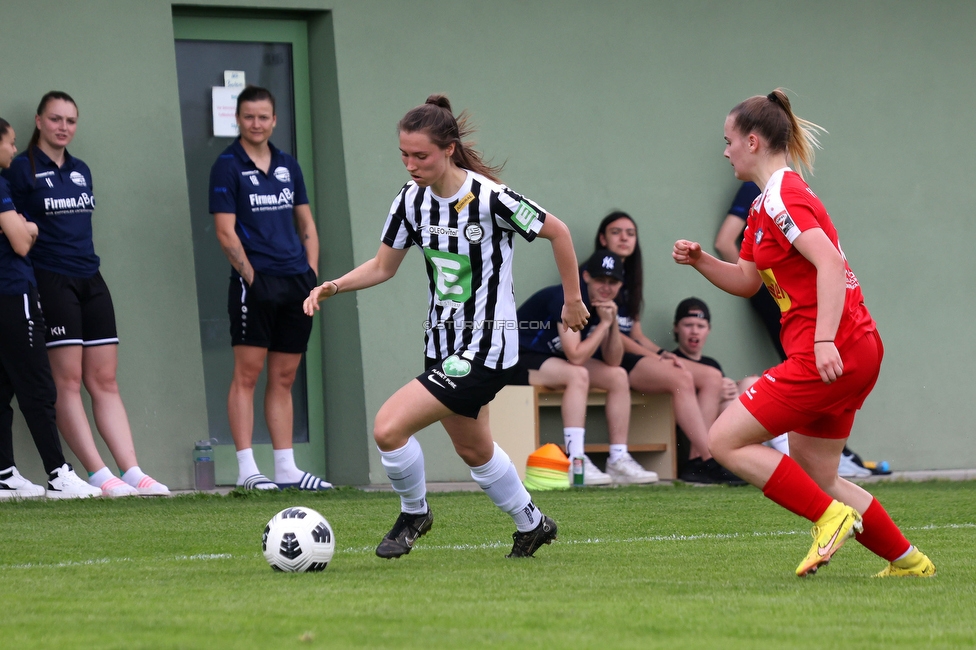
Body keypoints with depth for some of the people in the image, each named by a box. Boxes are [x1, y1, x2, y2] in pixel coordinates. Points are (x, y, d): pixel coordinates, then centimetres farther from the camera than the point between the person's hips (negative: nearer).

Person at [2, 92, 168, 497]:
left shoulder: (81, 171, 17)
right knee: (67, 380, -7)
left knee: (104, 381, 3)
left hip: (90, 281, 6)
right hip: (52, 280, -6)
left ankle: (132, 472, -2)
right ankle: (98, 475, -10)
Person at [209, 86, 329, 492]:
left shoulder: (288, 166, 14)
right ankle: (247, 470, -8)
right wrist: (251, 277, -14)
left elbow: (306, 224, 19)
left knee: (284, 378, 9)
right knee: (247, 373, -7)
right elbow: (225, 232, -9)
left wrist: (313, 272, 8)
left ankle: (286, 468, 11)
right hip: (255, 283, -6)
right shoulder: (228, 167, -3)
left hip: (296, 282, 6)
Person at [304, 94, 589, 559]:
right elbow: (383, 266, 8)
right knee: (474, 451, 24)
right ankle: (531, 524, 48)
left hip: (485, 348, -8)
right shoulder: (412, 199, -3)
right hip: (444, 346, 8)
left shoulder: (489, 198, -22)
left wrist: (572, 300, 1)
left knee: (389, 428, -17)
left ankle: (414, 513, 10)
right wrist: (333, 287, -9)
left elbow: (557, 232, -8)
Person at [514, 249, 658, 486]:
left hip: (556, 360, 9)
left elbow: (613, 362, -1)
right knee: (578, 375, -33)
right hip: (520, 360, -9)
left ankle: (618, 459, -6)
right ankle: (576, 463, -38)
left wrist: (613, 323, -14)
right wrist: (604, 323, -22)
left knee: (618, 376, -3)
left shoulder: (604, 304, 1)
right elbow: (576, 356, -30)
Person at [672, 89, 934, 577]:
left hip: (831, 356, -10)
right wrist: (699, 261, 8)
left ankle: (831, 517, -9)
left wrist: (825, 340, -32)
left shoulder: (782, 198, -13)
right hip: (851, 355, 10)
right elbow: (747, 281, 25)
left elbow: (829, 263, -24)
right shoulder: (764, 206, 19)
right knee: (814, 478, 15)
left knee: (725, 440, -8)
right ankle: (907, 561, 18)